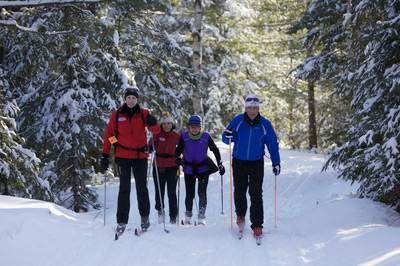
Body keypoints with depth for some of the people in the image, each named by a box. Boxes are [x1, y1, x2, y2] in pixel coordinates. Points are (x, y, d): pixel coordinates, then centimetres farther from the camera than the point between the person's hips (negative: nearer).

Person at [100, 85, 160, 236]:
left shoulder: (143, 114, 3)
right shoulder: (117, 115, 3)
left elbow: (156, 131, -5)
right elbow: (109, 135, 6)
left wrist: (153, 124, -28)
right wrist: (105, 155, 1)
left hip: (140, 156, 1)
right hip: (123, 155, -1)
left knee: (142, 188, 5)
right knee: (124, 188, -6)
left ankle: (144, 217, 22)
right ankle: (121, 222, -4)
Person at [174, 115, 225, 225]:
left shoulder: (206, 136, -9)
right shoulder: (184, 136, -8)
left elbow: (215, 150, 2)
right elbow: (179, 150, -1)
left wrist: (220, 164, -2)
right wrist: (177, 158, -22)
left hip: (203, 168, -1)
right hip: (189, 168, 1)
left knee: (202, 192, -15)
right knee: (190, 194, -1)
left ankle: (201, 217, -9)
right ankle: (188, 214, 25)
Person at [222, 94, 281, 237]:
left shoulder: (265, 124, -5)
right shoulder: (237, 121, -6)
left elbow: (273, 144, 4)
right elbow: (226, 138, 2)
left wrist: (276, 162, -1)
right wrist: (228, 137, -23)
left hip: (256, 163, -1)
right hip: (239, 162, 1)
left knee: (256, 194, -8)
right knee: (239, 192, 7)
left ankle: (257, 225, -3)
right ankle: (240, 214, 36)